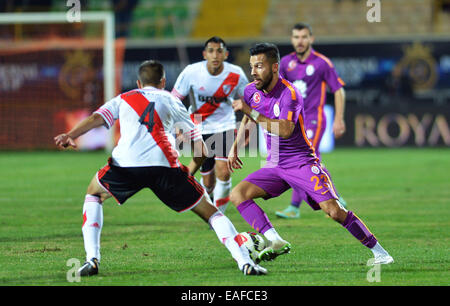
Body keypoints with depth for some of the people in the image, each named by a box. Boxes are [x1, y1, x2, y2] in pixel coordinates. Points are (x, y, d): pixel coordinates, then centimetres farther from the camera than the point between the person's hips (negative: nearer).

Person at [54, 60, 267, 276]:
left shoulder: (123, 100, 30)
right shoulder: (170, 100, 27)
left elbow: (97, 118, 13)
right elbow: (195, 137, 26)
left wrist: (70, 135, 4)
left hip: (125, 163, 1)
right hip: (163, 165, -1)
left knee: (94, 193, 29)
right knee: (208, 210, 11)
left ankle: (92, 259, 11)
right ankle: (245, 262, -4)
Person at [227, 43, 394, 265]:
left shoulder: (289, 94, -18)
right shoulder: (251, 92, 3)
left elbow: (285, 130, -34)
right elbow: (247, 121, 26)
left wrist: (251, 112, -34)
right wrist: (235, 148, 19)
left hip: (302, 162, -7)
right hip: (275, 165, 7)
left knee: (334, 211, -18)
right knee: (238, 194, -15)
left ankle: (378, 251, -3)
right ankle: (275, 241, -25)